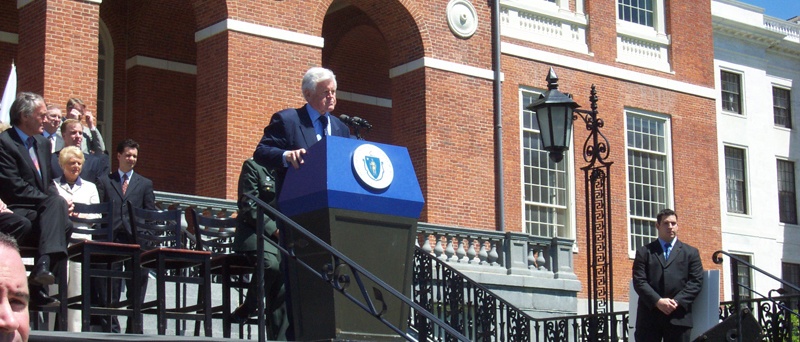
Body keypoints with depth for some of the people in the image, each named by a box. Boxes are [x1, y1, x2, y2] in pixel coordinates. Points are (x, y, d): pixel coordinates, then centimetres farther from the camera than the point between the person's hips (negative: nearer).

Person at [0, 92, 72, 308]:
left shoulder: (43, 143, 21)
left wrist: (60, 202, -2)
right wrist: (57, 202, -16)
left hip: (41, 212, 7)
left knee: (64, 225, -25)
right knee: (56, 204, -31)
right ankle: (44, 264, -39)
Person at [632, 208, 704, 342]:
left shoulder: (690, 252, 14)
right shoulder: (644, 252, 12)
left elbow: (696, 281, 4)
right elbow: (639, 281, 1)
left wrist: (677, 301, -10)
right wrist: (658, 301, -13)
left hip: (678, 317, 1)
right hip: (649, 315, 0)